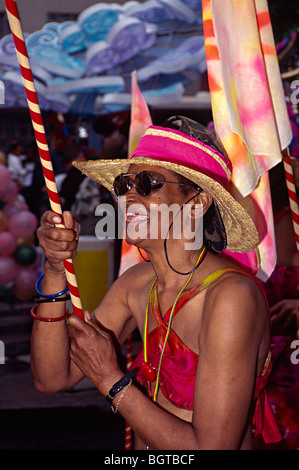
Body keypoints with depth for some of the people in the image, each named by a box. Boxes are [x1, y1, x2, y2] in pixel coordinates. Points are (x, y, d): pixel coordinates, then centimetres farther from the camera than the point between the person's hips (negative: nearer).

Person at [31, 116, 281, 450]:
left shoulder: (230, 297, -19)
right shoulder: (136, 285, -1)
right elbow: (51, 379, -1)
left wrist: (111, 379, -15)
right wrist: (55, 270, -10)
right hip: (143, 448, 5)